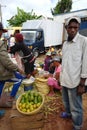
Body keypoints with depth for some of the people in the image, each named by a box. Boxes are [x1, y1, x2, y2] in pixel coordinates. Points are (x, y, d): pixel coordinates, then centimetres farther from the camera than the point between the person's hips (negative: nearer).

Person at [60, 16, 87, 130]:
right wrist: (61, 77, 15)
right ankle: (68, 113, 53)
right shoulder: (65, 43, 5)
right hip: (64, 80, 7)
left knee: (75, 107, 7)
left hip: (75, 82, -6)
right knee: (66, 101, 26)